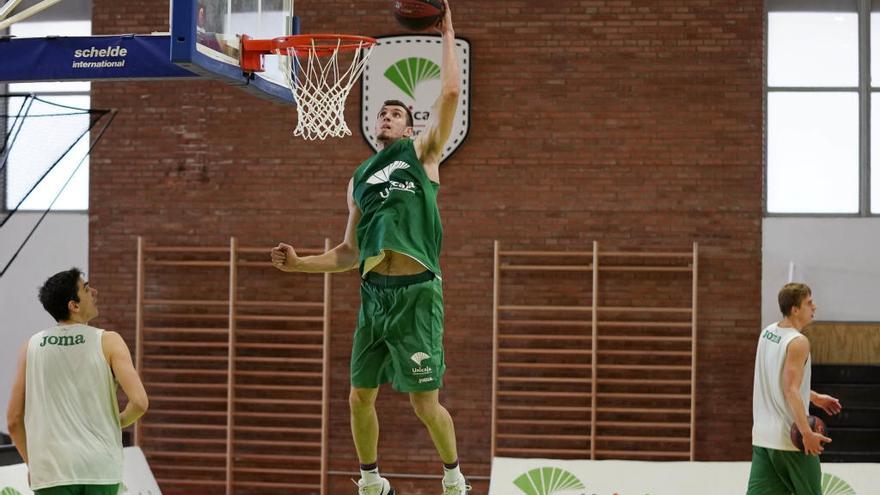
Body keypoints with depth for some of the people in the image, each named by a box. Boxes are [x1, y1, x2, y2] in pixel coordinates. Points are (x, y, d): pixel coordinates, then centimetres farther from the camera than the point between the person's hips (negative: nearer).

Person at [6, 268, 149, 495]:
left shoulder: (31, 346, 6)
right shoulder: (108, 342, -2)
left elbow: (14, 420, 7)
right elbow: (139, 402, -12)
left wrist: (32, 463, 21)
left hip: (52, 471, 1)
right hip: (101, 468, -1)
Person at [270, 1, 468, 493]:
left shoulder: (422, 154, 6)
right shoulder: (360, 179, 18)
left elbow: (450, 93, -7)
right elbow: (350, 252, 20)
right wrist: (300, 263, 9)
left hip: (416, 292, -5)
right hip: (373, 293, 5)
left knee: (426, 403, -2)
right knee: (361, 398, 8)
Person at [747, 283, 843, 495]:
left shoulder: (767, 333, 10)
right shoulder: (798, 342, -16)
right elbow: (791, 391, -23)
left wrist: (814, 397, 30)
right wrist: (807, 433, -26)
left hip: (762, 435, 7)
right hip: (790, 438, -7)